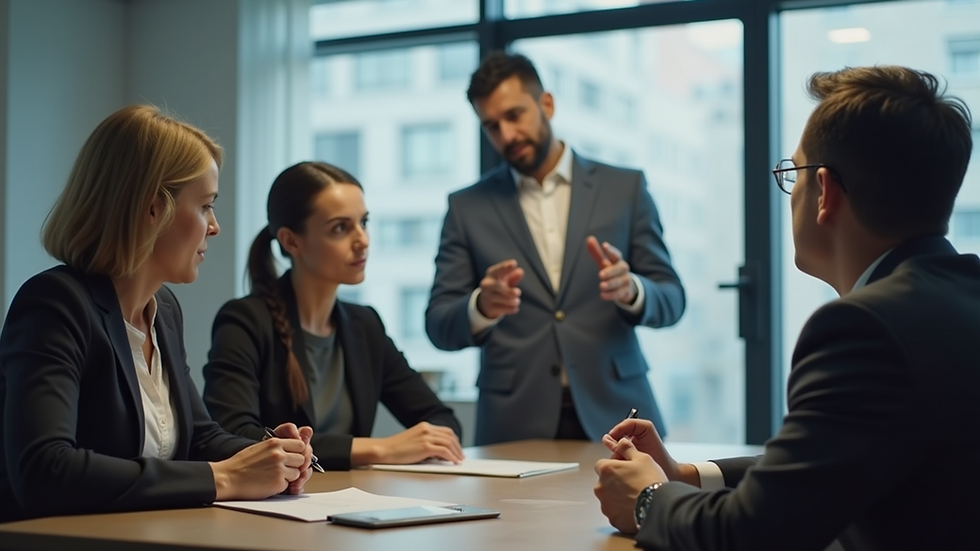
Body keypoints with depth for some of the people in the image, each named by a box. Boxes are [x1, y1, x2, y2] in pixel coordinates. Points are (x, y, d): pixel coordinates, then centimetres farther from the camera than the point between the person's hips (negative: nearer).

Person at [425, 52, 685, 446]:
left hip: (611, 415, 0)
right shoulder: (467, 207, 6)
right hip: (515, 424, 0)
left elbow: (671, 299, 3)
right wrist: (483, 306, -20)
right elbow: (440, 325, 1)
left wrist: (629, 289, -19)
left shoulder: (625, 188, 6)